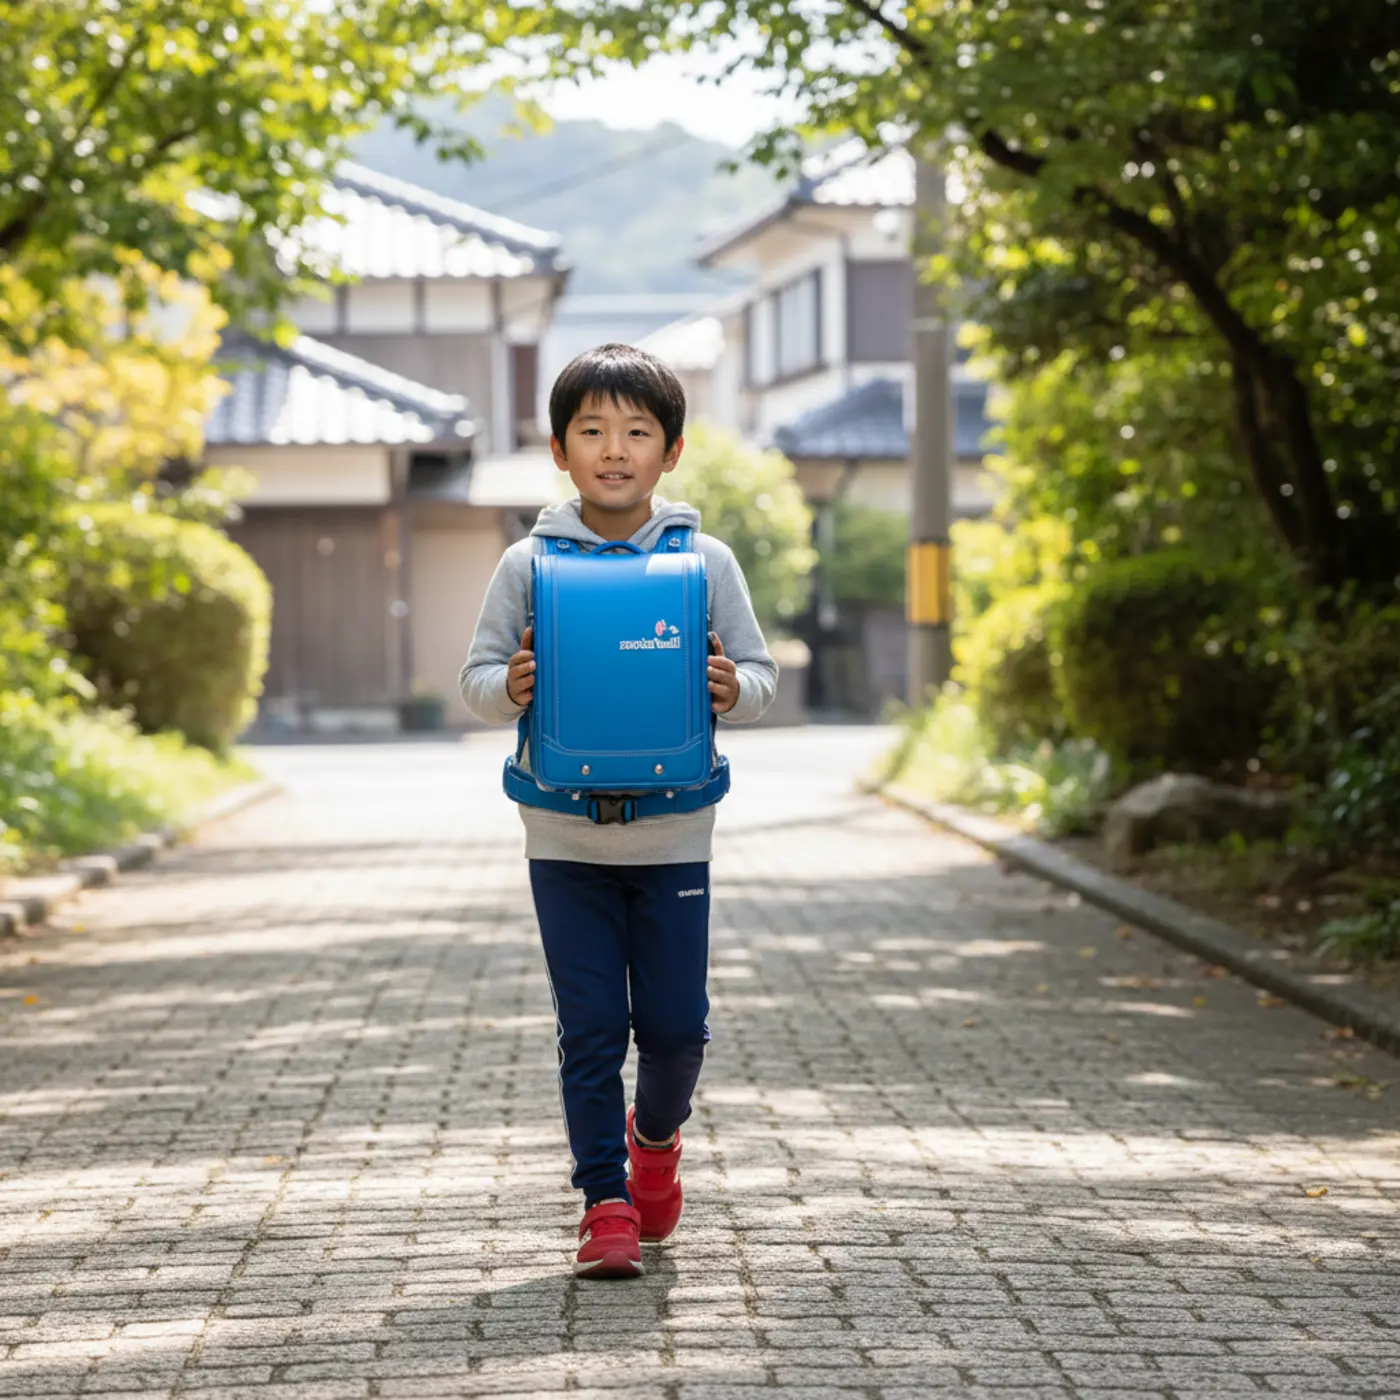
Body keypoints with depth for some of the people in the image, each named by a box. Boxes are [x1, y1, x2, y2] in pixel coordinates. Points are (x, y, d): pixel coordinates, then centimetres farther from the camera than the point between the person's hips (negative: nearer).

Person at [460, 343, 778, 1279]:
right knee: (591, 1029, 1)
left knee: (676, 1024, 3)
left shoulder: (706, 562, 1)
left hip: (674, 836, 0)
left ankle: (656, 1134, 35)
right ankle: (607, 1200, 13)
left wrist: (734, 689, -17)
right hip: (565, 839, 0)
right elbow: (477, 680, 5)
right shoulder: (529, 565, 1)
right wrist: (510, 687, -17)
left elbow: (762, 672, 5)